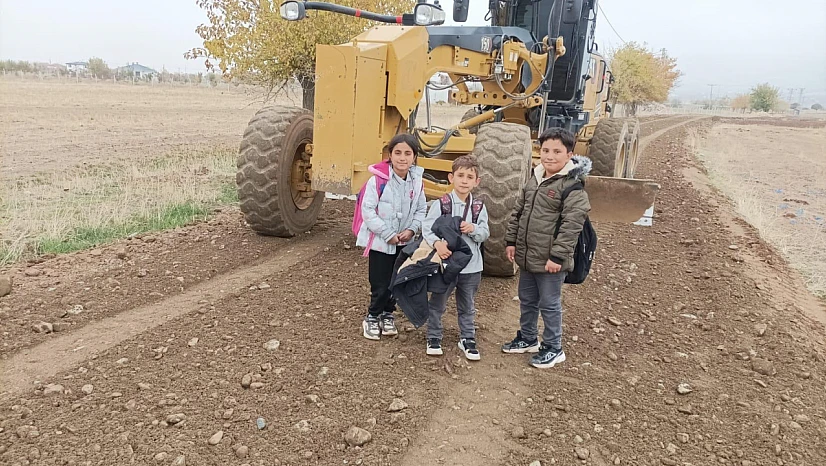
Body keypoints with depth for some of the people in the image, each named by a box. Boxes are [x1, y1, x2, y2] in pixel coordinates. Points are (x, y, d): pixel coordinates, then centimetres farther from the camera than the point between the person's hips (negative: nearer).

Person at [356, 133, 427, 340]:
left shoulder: (417, 181, -1)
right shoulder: (378, 180, -18)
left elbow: (421, 210, 7)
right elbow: (368, 210, -17)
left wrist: (412, 230, -10)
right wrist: (388, 234, -17)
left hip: (404, 243, 5)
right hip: (380, 242, -5)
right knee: (380, 284, 1)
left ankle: (388, 315, 36)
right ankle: (372, 318, 23)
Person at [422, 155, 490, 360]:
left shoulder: (479, 208, 0)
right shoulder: (441, 204, -9)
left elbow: (485, 234, 0)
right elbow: (427, 228, -14)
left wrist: (473, 229, -21)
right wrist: (437, 243, -31)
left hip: (471, 266, 3)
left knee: (467, 307, 17)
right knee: (437, 304, 11)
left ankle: (468, 339, 32)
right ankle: (434, 338, 28)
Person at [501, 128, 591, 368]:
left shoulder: (572, 187, -16)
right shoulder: (534, 180, 7)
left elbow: (571, 225, -20)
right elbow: (518, 212, 14)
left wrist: (557, 256, -21)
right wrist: (511, 241, 11)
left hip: (550, 261, -7)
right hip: (526, 257, 8)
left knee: (549, 304, 6)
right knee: (526, 300, 21)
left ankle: (553, 348, 23)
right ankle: (527, 338, 40)